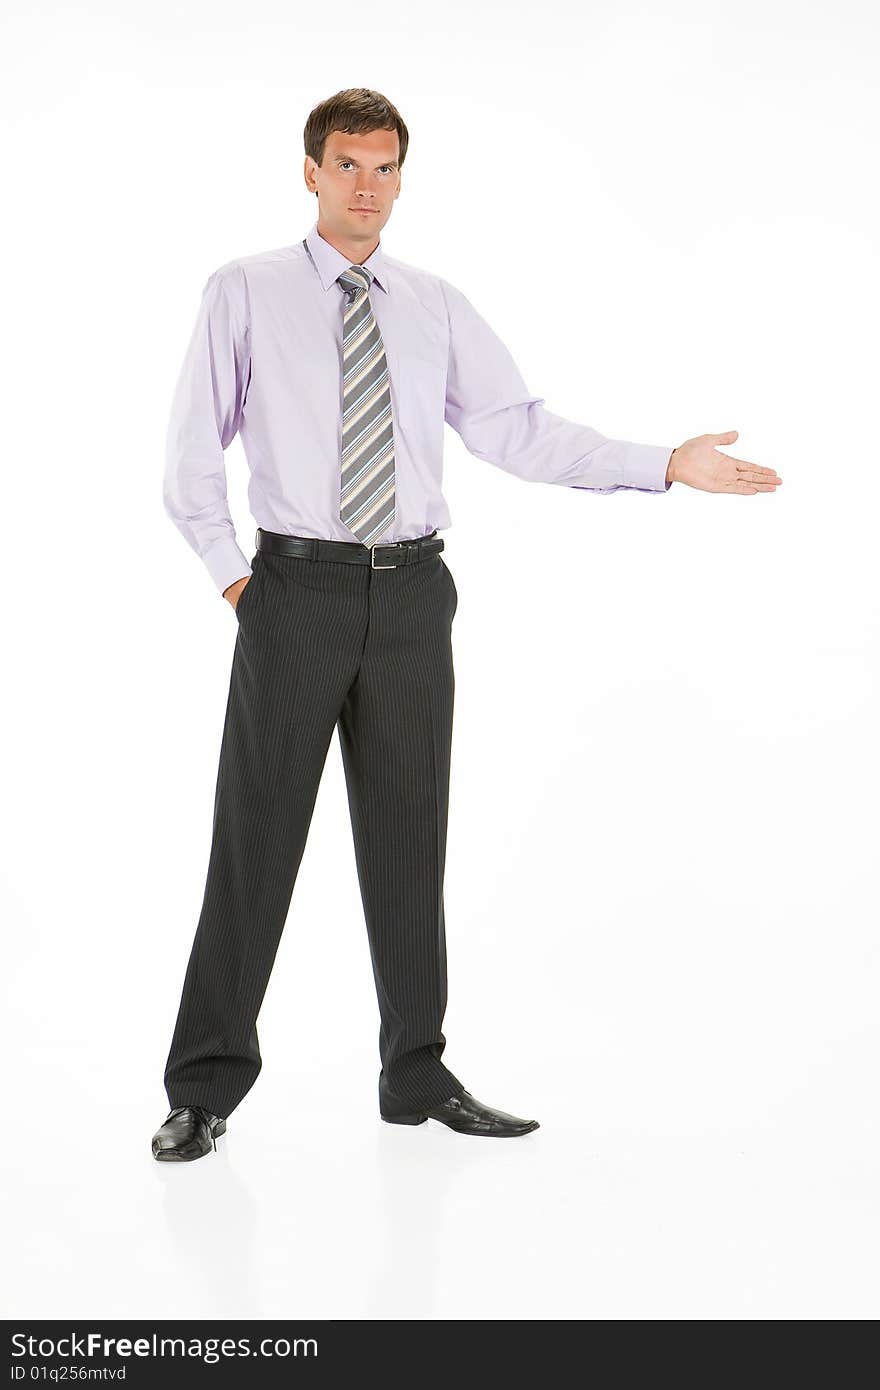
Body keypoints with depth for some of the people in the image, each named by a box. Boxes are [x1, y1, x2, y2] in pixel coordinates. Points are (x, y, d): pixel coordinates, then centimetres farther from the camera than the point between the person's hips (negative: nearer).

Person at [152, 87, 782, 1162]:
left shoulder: (438, 308, 10)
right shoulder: (244, 294, 3)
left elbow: (517, 430, 4)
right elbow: (193, 451, 3)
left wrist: (669, 464, -3)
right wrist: (232, 575, -5)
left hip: (410, 596, 3)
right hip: (295, 589, -3)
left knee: (409, 838, 9)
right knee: (257, 838, 0)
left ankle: (419, 1077, 21)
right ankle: (207, 1088, 12)